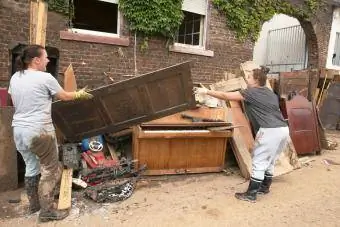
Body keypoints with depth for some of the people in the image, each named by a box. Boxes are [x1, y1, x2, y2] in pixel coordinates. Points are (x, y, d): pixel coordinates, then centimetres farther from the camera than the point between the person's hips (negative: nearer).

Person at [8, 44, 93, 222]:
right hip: (39, 131, -8)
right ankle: (46, 211, 11)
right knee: (50, 170, 4)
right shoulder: (45, 78, -11)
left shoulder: (15, 78, 9)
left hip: (19, 130, 8)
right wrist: (80, 94, 18)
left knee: (31, 167, 20)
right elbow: (65, 97, 0)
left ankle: (34, 204, 34)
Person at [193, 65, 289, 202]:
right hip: (283, 129, 9)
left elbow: (225, 96, -5)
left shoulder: (251, 93, -4)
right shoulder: (270, 93, 20)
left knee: (259, 162, 0)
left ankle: (251, 194, 7)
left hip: (270, 131, -9)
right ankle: (265, 187, 34)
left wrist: (206, 91, 2)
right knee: (269, 161, 20)